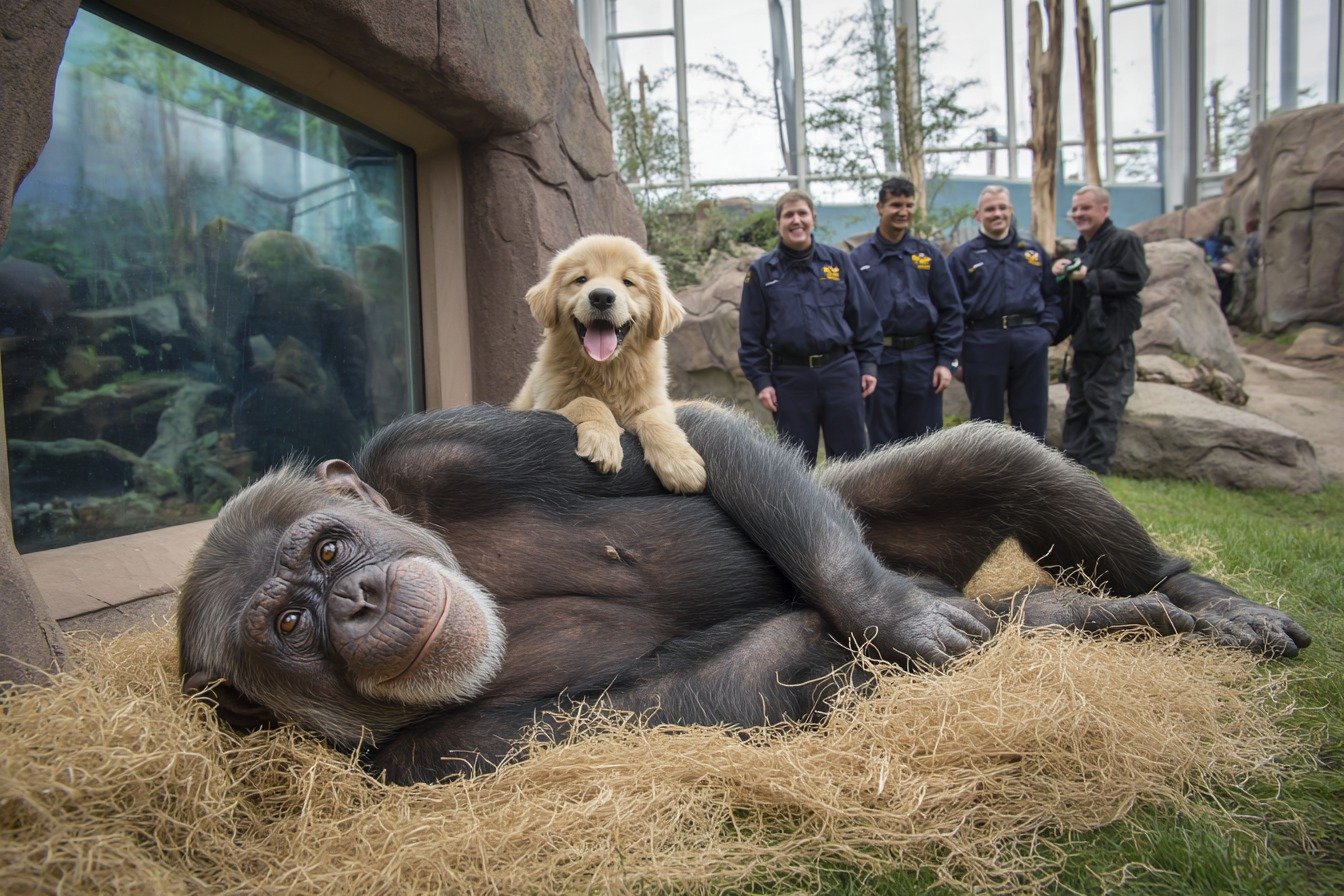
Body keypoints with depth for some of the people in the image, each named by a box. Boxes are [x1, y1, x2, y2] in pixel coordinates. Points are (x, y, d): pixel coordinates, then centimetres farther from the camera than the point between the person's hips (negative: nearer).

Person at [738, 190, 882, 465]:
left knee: (851, 456, 3)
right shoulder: (761, 271, 4)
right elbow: (751, 334, 4)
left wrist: (868, 364, 3)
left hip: (841, 371, 1)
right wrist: (760, 380, -2)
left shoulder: (837, 260, 7)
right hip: (790, 378, -1)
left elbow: (864, 317, 9)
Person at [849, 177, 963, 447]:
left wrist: (947, 361, -3)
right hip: (879, 361, -1)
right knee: (883, 445, 7)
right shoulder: (859, 259, 3)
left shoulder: (929, 254, 7)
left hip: (923, 359, 1)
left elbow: (950, 311, 5)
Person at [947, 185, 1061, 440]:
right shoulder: (962, 256, 6)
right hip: (983, 343, -2)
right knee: (986, 420, 5)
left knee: (1032, 418, 7)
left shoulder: (1034, 250, 15)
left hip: (1031, 344, 3)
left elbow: (1051, 297, 18)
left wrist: (1047, 331, 2)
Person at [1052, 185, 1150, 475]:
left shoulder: (1124, 241, -8)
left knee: (1104, 410, -5)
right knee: (1076, 408, 12)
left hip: (1112, 342, -9)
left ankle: (1093, 473, -1)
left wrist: (1088, 276, -18)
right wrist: (1062, 272, 3)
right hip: (1084, 341, 9)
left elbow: (1133, 279, -22)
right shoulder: (1082, 247, 19)